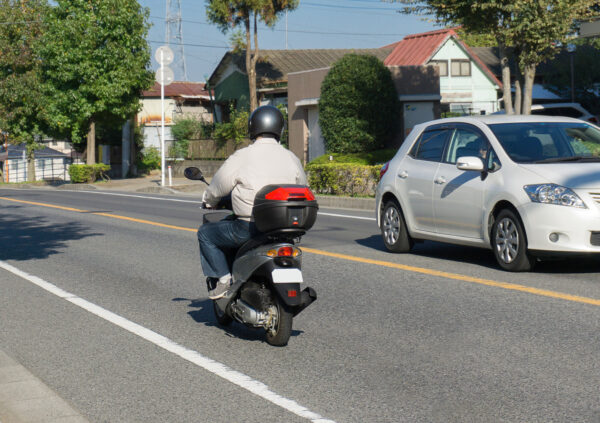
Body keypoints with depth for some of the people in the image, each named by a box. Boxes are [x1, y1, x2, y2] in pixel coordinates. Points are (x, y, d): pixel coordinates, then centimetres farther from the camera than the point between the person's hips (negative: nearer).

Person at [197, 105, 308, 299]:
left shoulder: (242, 157, -8)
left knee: (206, 233, 15)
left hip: (250, 228, -5)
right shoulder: (292, 159, 6)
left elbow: (217, 187, 1)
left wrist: (208, 201, 24)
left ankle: (222, 279, 4)